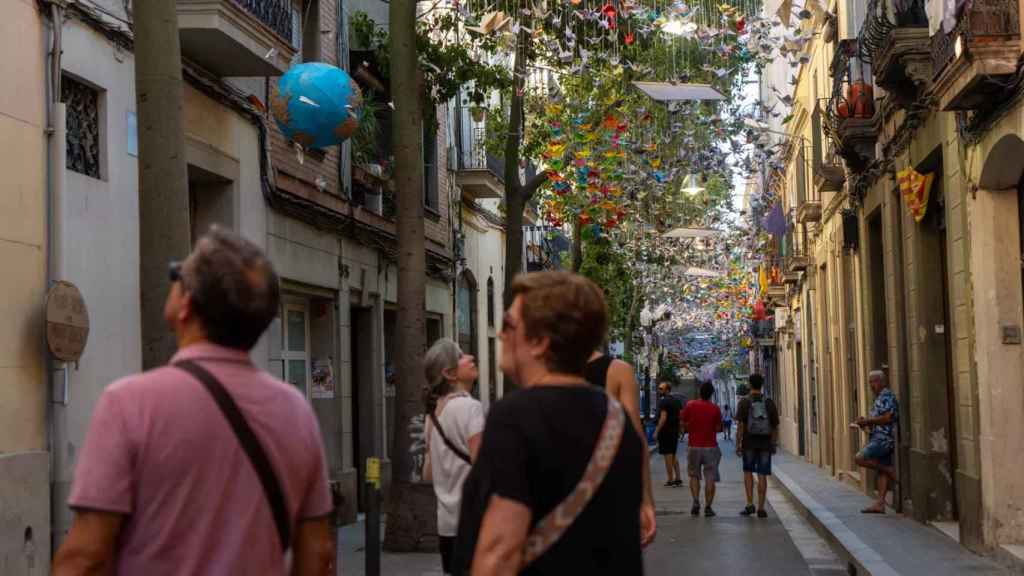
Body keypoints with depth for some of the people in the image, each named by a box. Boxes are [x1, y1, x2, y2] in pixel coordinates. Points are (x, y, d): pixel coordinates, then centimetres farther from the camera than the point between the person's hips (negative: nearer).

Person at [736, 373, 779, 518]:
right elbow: (775, 426, 4)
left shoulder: (744, 402, -5)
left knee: (748, 472, 15)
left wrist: (737, 444, -6)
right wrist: (774, 444, 14)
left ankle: (750, 504, 5)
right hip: (765, 443, 1)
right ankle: (761, 508, 3)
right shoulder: (769, 403, 1)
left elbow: (740, 425, -10)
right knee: (762, 475, 4)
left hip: (749, 443, -1)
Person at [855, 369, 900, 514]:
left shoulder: (886, 395, -9)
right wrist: (866, 423, 10)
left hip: (883, 439, -10)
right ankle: (880, 504, 4)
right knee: (881, 471, 6)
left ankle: (890, 470, -8)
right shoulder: (880, 397, 22)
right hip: (880, 439, 10)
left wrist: (867, 421, -13)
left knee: (860, 458, -19)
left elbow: (887, 418, -21)